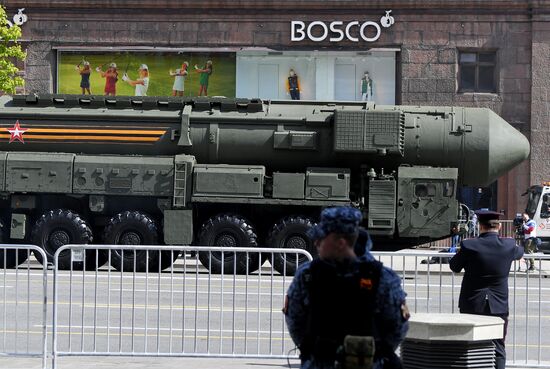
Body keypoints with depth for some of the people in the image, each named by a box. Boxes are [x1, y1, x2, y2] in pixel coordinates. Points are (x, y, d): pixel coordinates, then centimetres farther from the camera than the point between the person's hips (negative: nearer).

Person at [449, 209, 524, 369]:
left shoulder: (469, 246, -13)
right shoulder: (508, 246, -6)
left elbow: (454, 266, 1)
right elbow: (520, 252, 18)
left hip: (472, 306, -1)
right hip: (499, 306, 1)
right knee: (498, 350, 4)